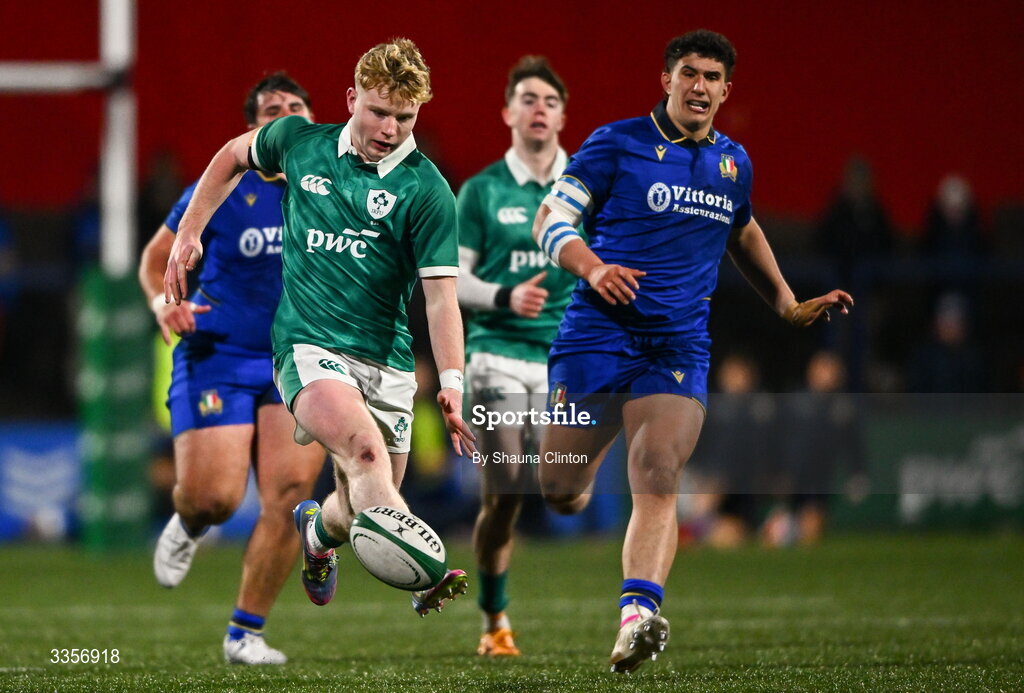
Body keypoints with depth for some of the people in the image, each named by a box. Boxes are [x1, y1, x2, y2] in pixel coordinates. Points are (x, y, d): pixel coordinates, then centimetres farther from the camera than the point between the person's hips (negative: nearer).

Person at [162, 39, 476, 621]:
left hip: (387, 360, 2)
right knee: (364, 448, -30)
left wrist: (452, 384, -20)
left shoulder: (426, 191, -3)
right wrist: (189, 233, 21)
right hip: (309, 348, -2)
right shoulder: (300, 142, 5)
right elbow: (235, 156, 27)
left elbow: (441, 295, -8)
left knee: (364, 503, 8)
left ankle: (317, 530, 47)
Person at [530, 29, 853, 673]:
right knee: (559, 489, 1)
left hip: (680, 347, 2)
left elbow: (743, 234, 34)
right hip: (599, 333, -2)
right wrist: (593, 267, -22)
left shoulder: (734, 162, 14)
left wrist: (790, 305, 27)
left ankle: (639, 613, -32)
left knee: (658, 480, -19)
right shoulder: (618, 143, -1)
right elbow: (550, 218, -3)